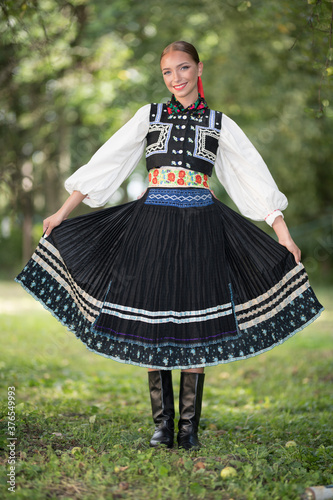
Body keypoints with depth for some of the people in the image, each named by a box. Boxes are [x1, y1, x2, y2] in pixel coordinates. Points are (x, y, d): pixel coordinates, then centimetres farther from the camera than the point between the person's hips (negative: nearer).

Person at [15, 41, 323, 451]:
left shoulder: (219, 123, 9)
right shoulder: (150, 115, 10)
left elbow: (254, 175, 7)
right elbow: (105, 162, 10)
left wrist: (282, 231, 1)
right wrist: (63, 212, 7)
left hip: (200, 226, 0)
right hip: (152, 224, 1)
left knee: (194, 325, -2)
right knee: (151, 322, -1)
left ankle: (189, 425, 8)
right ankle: (162, 422, 11)